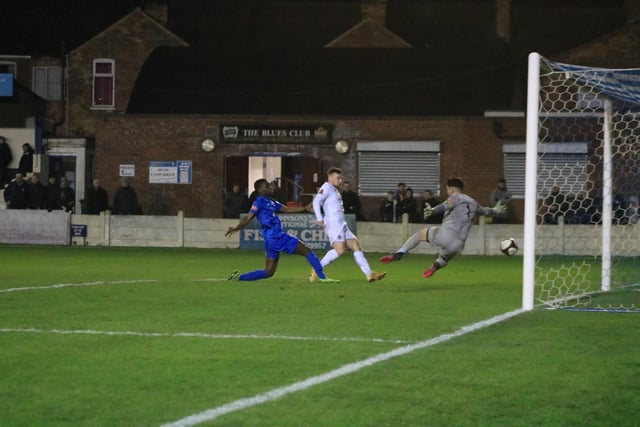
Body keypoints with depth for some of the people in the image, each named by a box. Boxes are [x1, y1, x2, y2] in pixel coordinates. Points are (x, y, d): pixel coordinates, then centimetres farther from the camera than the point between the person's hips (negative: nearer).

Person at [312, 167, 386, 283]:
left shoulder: (335, 190, 25)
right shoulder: (326, 188, -3)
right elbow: (316, 202, -16)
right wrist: (320, 219, -24)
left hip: (342, 225, 10)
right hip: (333, 224, -10)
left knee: (355, 245, 2)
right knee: (340, 249, -22)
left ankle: (369, 274, -3)